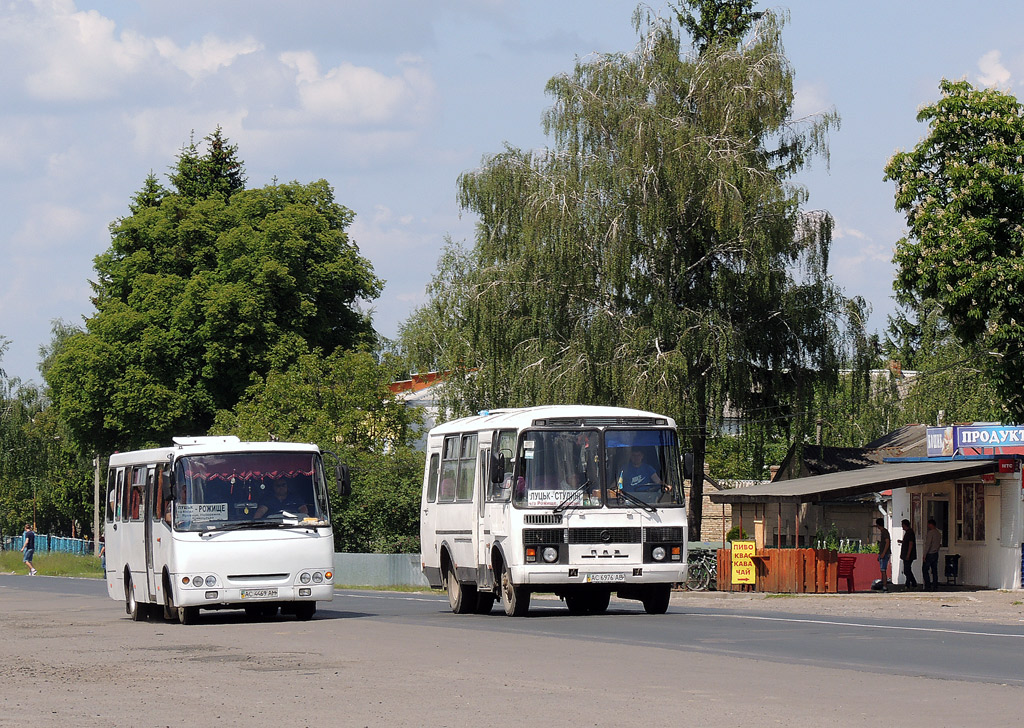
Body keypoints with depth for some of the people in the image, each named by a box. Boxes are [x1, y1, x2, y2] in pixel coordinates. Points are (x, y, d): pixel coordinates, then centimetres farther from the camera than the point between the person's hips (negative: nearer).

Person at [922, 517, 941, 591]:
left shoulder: (930, 533, -15)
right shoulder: (939, 533, 10)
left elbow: (928, 544, -19)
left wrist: (924, 555, -16)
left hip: (929, 554, -8)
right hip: (936, 554, 8)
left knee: (925, 570, -1)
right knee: (934, 570, 9)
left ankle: (928, 585, -7)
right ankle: (935, 586, 8)